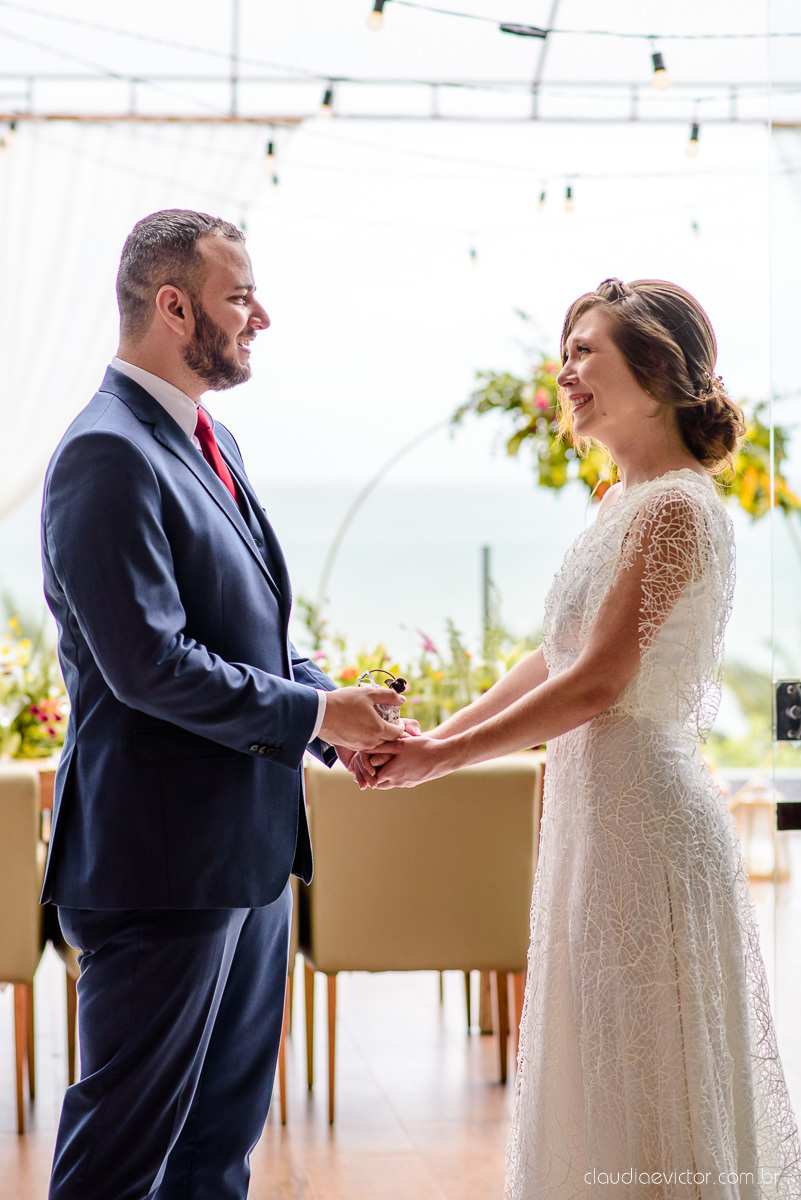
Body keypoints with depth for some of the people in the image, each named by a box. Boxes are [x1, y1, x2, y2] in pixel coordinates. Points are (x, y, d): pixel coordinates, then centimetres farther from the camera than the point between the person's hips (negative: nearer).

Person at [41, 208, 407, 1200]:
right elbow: (148, 664, -24)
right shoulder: (108, 456, -18)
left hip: (247, 852, 10)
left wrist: (336, 721, 5)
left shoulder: (209, 442, 14)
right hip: (162, 857, -10)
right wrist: (314, 712, -16)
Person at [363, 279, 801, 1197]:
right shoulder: (622, 501, 13)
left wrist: (444, 758, -13)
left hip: (643, 815, -9)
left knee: (646, 1093, 0)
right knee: (601, 1080, 16)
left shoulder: (675, 507, -15)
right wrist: (435, 736, 8)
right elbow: (554, 662, 16)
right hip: (597, 812, 9)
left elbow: (597, 682, -19)